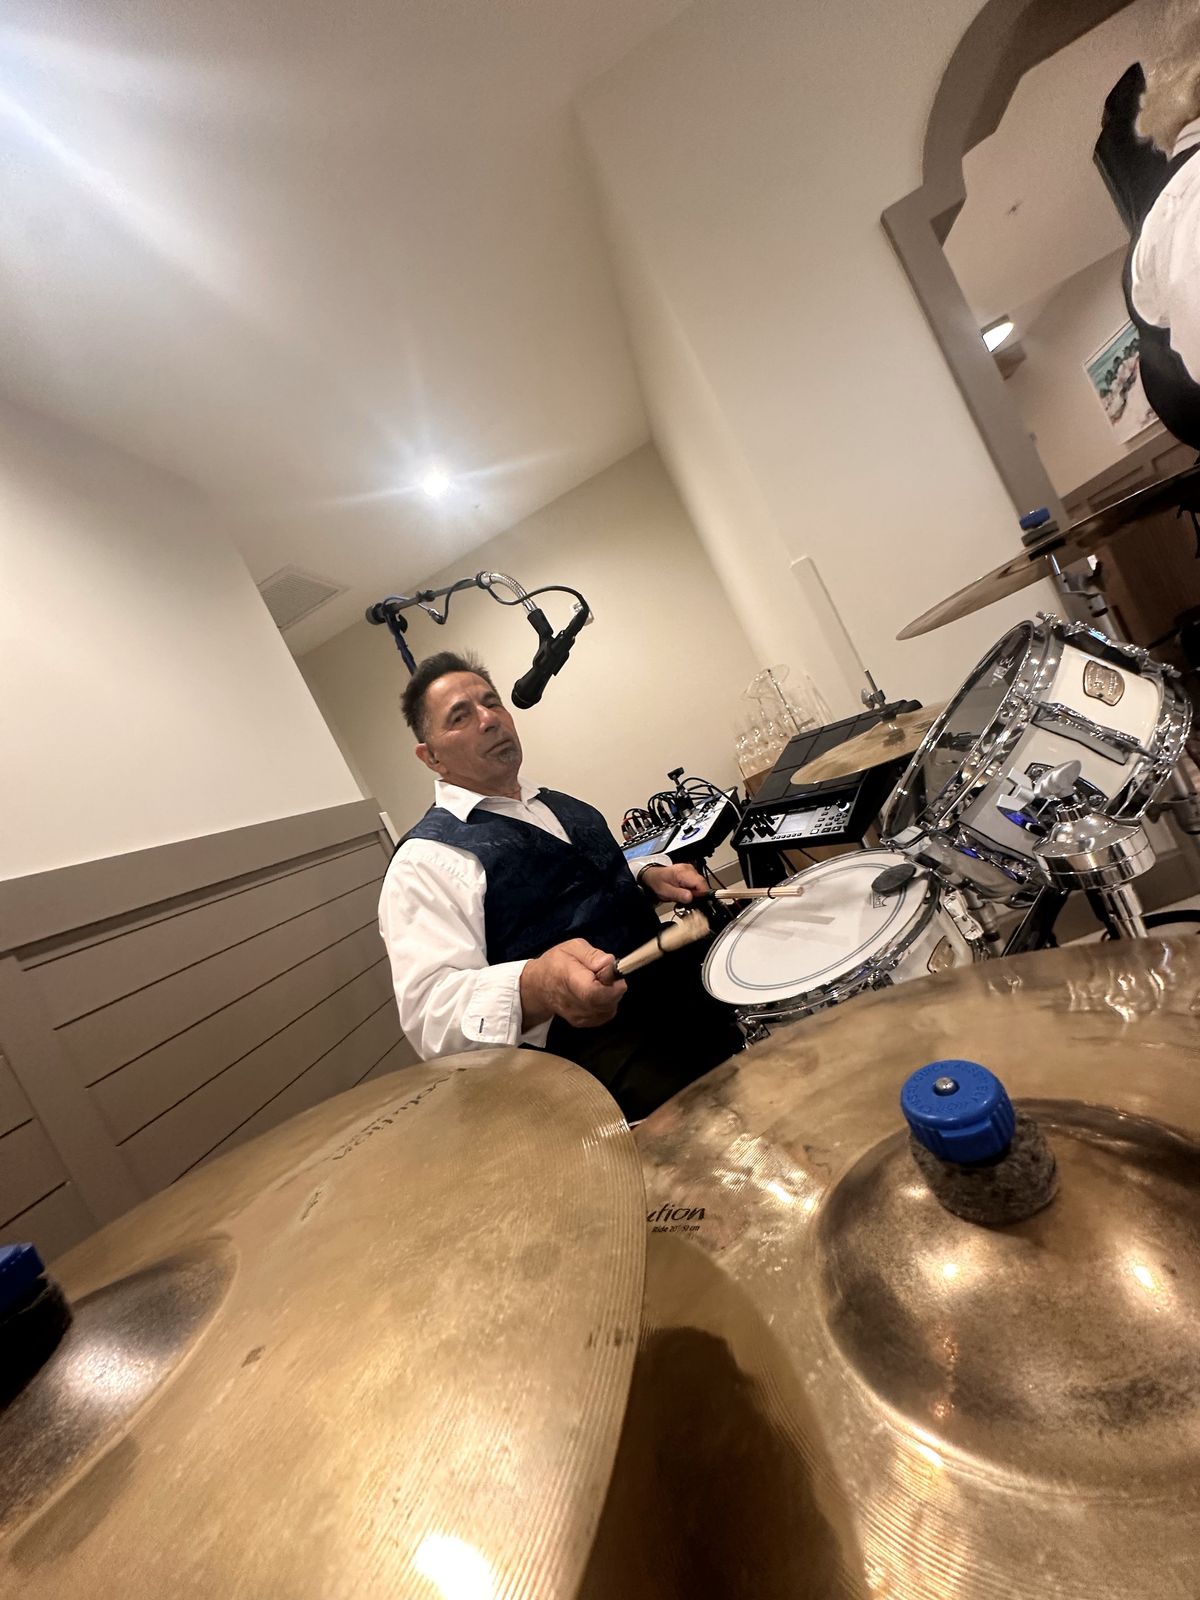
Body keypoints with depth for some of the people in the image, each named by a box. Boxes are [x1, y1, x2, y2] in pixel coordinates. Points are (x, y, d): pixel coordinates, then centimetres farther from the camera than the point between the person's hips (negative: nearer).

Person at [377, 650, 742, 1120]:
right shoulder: (427, 858, -11)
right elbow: (430, 1016, -22)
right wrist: (537, 987, -40)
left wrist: (651, 876, 6)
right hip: (592, 1042, -8)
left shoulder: (558, 804, 13)